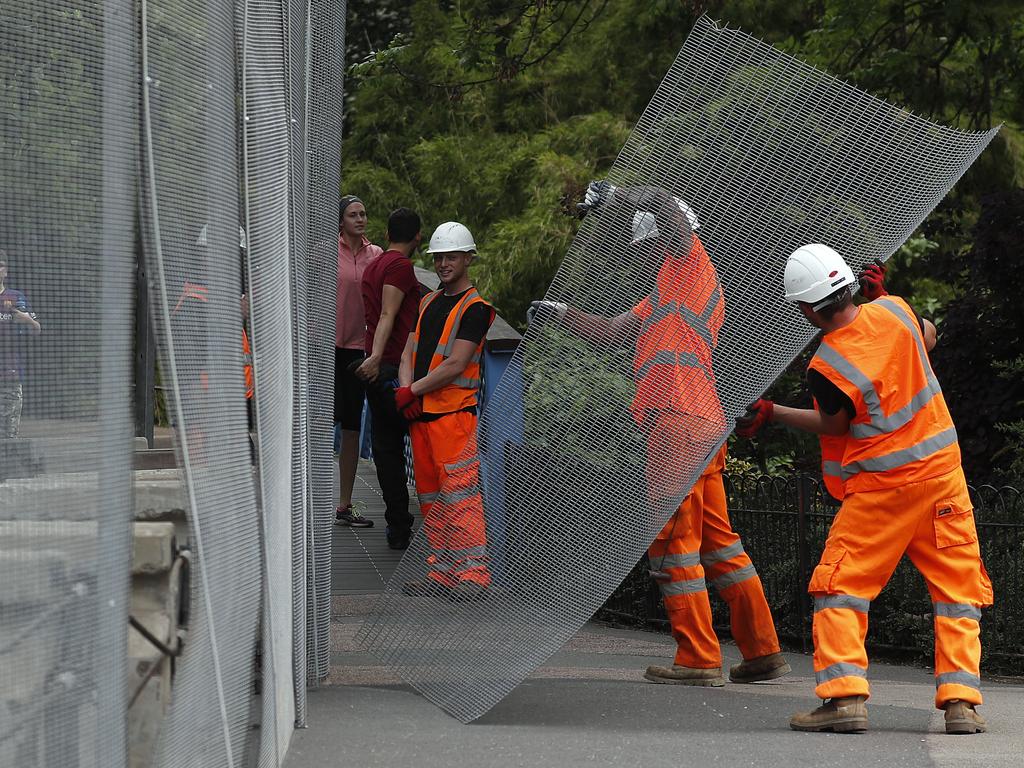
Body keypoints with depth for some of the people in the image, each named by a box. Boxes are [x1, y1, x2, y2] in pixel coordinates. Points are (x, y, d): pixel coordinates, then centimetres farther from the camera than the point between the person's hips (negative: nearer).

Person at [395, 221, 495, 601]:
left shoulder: (475, 308, -6)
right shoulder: (428, 303, 19)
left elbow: (455, 365, -13)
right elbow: (409, 352, 15)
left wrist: (412, 391, -10)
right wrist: (405, 391, -3)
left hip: (455, 411, -8)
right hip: (420, 413, 8)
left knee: (461, 491, -12)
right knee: (430, 495, 9)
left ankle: (474, 572, -13)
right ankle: (442, 571, 14)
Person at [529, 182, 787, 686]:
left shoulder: (690, 265, 1)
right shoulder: (663, 294, 28)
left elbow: (665, 204, -15)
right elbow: (612, 332, 34)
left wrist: (614, 194, -4)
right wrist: (562, 314, 32)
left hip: (681, 419, -10)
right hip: (703, 423, 10)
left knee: (673, 539, -8)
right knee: (716, 540, 10)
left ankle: (698, 659, -9)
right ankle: (762, 650, 10)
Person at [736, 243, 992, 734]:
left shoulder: (827, 367, -20)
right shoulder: (893, 310, -6)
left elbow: (833, 426, -3)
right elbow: (926, 337, 16)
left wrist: (771, 413, 6)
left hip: (881, 486, -5)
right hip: (942, 471, 5)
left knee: (839, 586, 5)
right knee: (957, 588, 8)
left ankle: (844, 695, -7)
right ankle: (960, 702, 1)